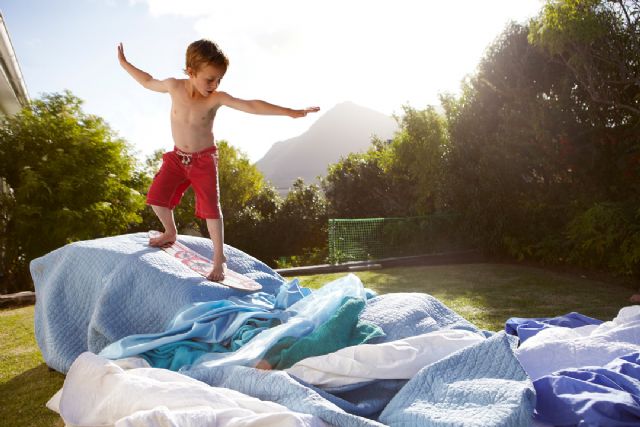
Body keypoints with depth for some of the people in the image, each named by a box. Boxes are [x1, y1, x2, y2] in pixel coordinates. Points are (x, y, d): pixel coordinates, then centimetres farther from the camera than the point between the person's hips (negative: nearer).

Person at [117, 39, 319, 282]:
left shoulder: (217, 98, -18)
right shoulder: (174, 86, -10)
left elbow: (251, 106, -27)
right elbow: (148, 82, 11)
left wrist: (290, 112, -35)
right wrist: (124, 63, 20)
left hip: (204, 160, -3)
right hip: (177, 157, 4)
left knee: (211, 208, -4)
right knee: (156, 197, 0)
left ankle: (219, 259, 8)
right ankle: (170, 233, 30)